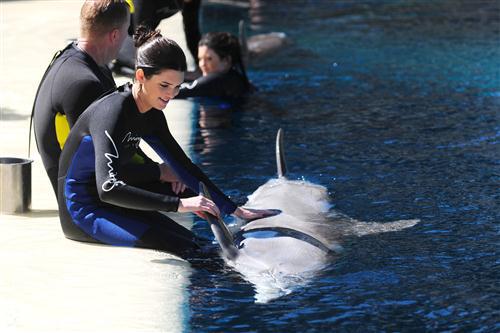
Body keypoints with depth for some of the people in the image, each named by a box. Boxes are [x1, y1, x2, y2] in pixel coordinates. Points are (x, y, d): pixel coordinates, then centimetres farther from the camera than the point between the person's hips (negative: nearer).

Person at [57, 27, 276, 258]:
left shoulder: (152, 117, 6)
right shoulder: (113, 113, -23)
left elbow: (183, 166, 15)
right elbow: (108, 189, -35)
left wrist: (235, 210, 10)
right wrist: (178, 204, -39)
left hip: (112, 203, 9)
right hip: (82, 212, -9)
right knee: (184, 250, -25)